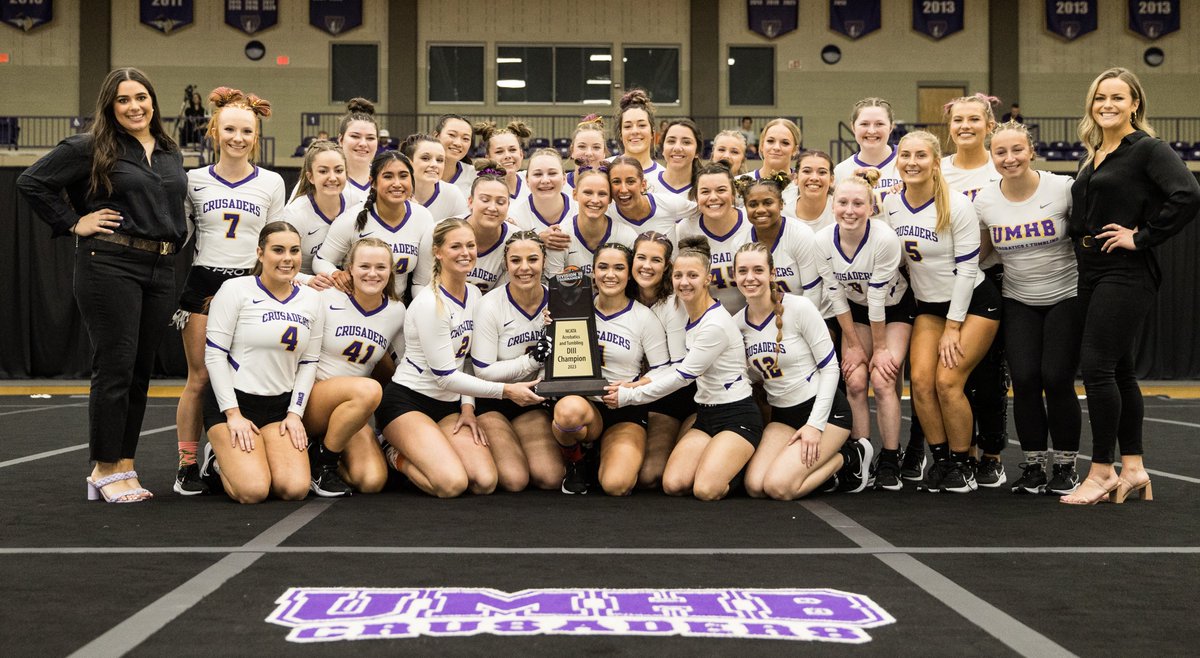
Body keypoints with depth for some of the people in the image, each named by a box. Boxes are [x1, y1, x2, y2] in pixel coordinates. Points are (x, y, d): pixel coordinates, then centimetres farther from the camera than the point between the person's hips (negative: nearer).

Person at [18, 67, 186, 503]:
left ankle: (124, 466, 15)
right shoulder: (90, 148, -1)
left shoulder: (172, 155, 16)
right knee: (115, 368, -6)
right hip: (110, 266, -6)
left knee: (141, 371, 8)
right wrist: (73, 223, -4)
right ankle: (106, 470, 3)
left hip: (161, 270, 6)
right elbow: (31, 182, -2)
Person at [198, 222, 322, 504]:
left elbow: (309, 362, 11)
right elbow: (214, 355, -9)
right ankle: (217, 460, 15)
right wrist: (233, 415, -13)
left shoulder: (311, 299, 8)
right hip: (231, 400, -4)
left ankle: (254, 460, 18)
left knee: (295, 489, -15)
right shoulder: (235, 290, -7)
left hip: (280, 406, 5)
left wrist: (295, 413, 0)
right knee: (253, 491, -20)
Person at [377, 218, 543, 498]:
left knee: (485, 482, -13)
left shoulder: (474, 294, 7)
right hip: (406, 401, -7)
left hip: (448, 404, 8)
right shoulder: (430, 304, -19)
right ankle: (396, 456, 5)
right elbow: (445, 376, -19)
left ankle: (413, 451, 14)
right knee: (453, 484, -26)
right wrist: (506, 390, -17)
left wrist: (468, 407, 1)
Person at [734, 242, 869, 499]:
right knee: (754, 487, -14)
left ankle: (849, 457, 5)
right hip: (782, 415, 6)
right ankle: (824, 462, 11)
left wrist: (815, 424, -17)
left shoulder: (799, 308, -15)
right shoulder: (738, 323, 1)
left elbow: (830, 367, -12)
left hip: (824, 408, -6)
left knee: (779, 487, -21)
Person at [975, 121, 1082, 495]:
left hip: (1066, 298, -2)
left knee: (1057, 380, -9)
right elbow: (978, 251, 9)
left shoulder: (1062, 188, -12)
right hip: (1018, 302, 2)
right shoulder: (984, 201, -4)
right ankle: (1033, 465, 10)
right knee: (1024, 380, -8)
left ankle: (1065, 467, 8)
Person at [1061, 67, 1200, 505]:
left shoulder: (1148, 149, -9)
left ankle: (1101, 472, -2)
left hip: (1126, 274, -8)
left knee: (1096, 366, -11)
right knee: (1117, 369, 11)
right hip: (1092, 273, 9)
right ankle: (1133, 470, 18)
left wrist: (1142, 238, -18)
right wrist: (1080, 240, 11)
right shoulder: (1093, 154, 15)